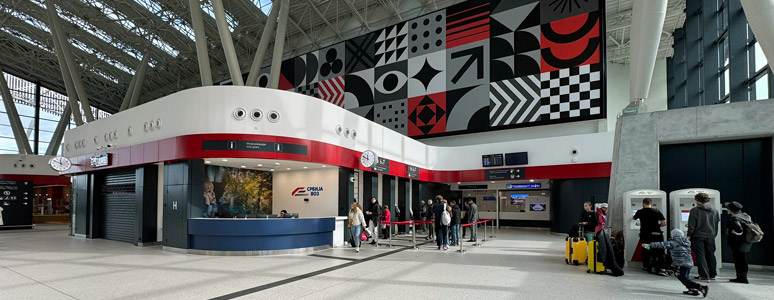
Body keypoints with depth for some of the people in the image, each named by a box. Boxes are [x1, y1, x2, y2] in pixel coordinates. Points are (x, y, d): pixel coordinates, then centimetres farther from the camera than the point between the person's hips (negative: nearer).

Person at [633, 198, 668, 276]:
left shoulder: (640, 212, 1)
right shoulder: (657, 211, -5)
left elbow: (634, 218, 22)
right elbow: (664, 223, -6)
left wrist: (633, 217, 46)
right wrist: (657, 225, 12)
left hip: (644, 235, 2)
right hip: (655, 235, -2)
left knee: (645, 251, 13)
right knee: (659, 252, 4)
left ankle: (646, 267, 21)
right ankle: (660, 269, -2)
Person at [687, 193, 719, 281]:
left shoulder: (695, 210, -9)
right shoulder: (715, 211, 9)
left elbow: (691, 225, -10)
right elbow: (717, 224, 17)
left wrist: (689, 235, -3)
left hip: (698, 236, -5)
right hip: (711, 237, 6)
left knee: (700, 255, -1)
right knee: (710, 255, 14)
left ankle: (704, 275, -5)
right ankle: (713, 274, 20)